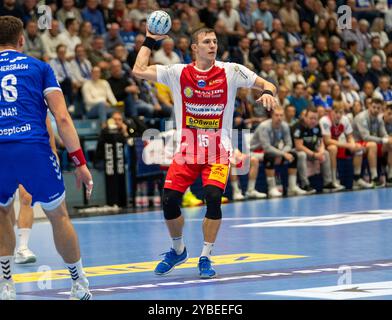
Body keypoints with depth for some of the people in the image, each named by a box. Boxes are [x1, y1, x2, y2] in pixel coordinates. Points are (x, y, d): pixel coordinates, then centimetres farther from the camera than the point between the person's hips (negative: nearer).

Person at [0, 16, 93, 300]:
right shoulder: (39, 67, 14)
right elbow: (62, 117, 4)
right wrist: (80, 162, 4)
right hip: (34, 149, -2)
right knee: (59, 216, 16)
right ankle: (80, 286, 24)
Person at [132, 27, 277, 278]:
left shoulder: (230, 72, -2)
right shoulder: (178, 73, 1)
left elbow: (267, 85, -3)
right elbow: (139, 71, -3)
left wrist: (268, 92, -25)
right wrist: (150, 41, 2)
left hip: (218, 152, -2)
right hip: (187, 150, 2)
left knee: (213, 197, -21)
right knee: (169, 201, -7)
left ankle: (205, 258, -5)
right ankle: (178, 251, 22)